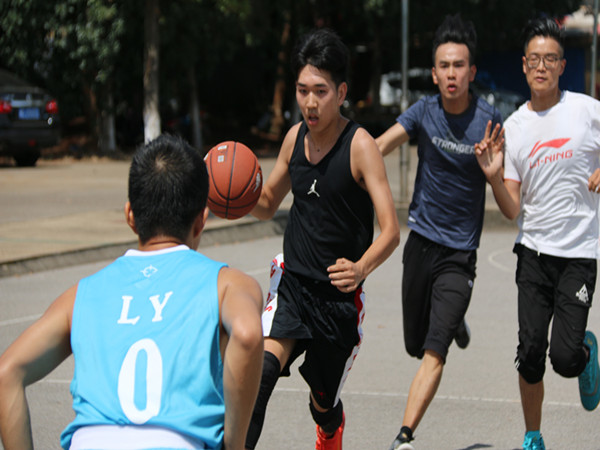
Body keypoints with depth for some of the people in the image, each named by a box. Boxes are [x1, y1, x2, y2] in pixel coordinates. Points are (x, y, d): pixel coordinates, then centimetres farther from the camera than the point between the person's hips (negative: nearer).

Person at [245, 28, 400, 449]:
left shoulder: (360, 146, -16)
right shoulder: (296, 137, 1)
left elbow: (391, 231, -21)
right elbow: (268, 204, 17)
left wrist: (361, 268, -41)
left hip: (340, 295, -3)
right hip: (292, 280, 3)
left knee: (324, 406, 14)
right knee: (263, 368, -26)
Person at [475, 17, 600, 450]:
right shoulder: (514, 127, 4)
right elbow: (513, 211, 3)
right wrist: (494, 176, -14)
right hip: (534, 251, 2)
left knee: (565, 357, -11)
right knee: (531, 353, -2)